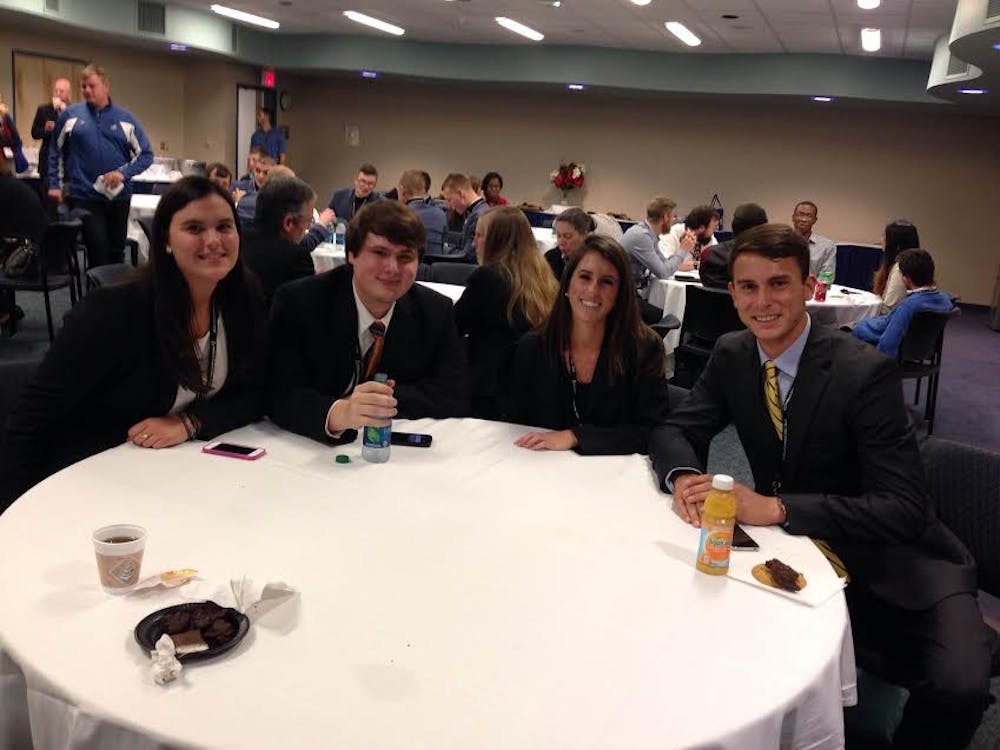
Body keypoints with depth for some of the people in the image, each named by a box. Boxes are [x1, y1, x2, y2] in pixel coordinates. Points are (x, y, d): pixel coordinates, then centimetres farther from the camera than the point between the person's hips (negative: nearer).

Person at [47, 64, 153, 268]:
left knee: (117, 251, 12)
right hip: (84, 196, -2)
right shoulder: (70, 115, 2)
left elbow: (146, 155, 2)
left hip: (119, 196, 2)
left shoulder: (125, 118, 3)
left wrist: (124, 172, -12)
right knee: (98, 251, -9)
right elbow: (55, 152, 11)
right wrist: (55, 184, 6)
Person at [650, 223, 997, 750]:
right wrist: (683, 477, -24)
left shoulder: (865, 371, -20)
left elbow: (903, 508, -24)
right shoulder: (731, 355, -3)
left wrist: (776, 507, -34)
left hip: (891, 566, -5)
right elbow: (675, 429, 0)